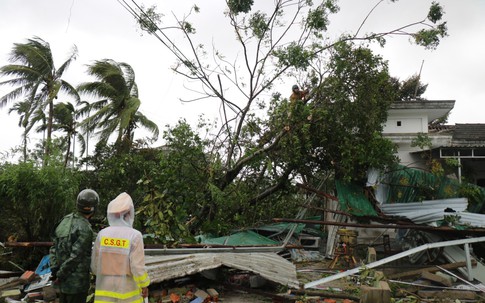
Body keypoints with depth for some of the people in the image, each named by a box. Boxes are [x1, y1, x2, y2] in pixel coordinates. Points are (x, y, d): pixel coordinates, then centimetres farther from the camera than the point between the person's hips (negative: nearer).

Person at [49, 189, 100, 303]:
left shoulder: (65, 221, 3)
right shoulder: (85, 229, -22)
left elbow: (54, 248, 4)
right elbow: (75, 256, -23)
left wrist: (54, 270, 0)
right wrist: (60, 276, -11)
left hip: (64, 280, 8)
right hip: (77, 281, -8)